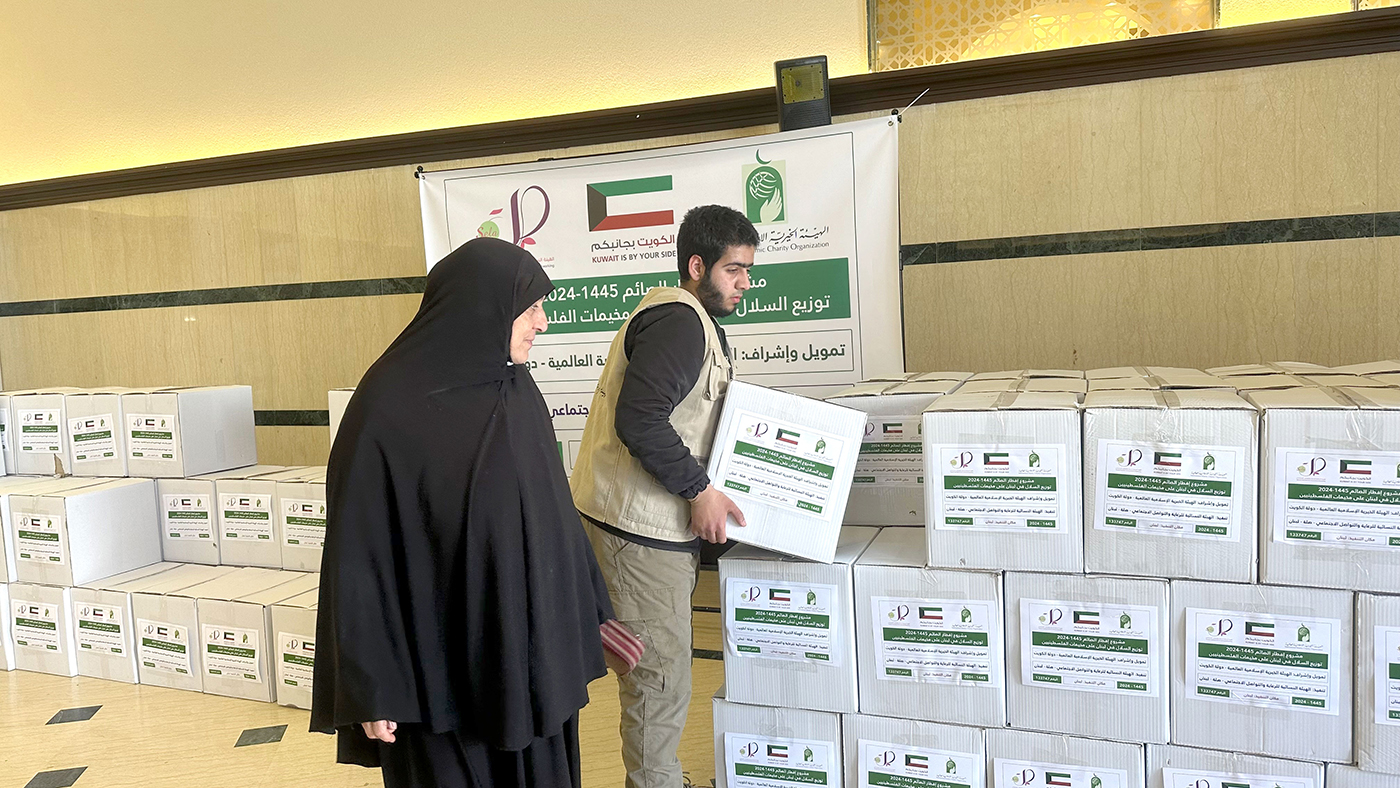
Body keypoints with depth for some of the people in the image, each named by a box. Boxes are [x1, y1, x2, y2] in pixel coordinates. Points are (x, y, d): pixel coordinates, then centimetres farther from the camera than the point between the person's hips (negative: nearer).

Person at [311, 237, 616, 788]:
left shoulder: (517, 393, 3)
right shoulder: (389, 408, -16)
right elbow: (358, 554, -14)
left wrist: (590, 612, 12)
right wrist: (371, 688, -12)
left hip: (530, 654, 6)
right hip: (443, 668, -6)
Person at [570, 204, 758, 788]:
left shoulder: (698, 322, 18)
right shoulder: (678, 321, -17)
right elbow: (639, 420, -27)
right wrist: (698, 489, -20)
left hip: (657, 520, 11)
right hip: (642, 525, -11)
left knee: (654, 672, 21)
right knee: (660, 678, -1)